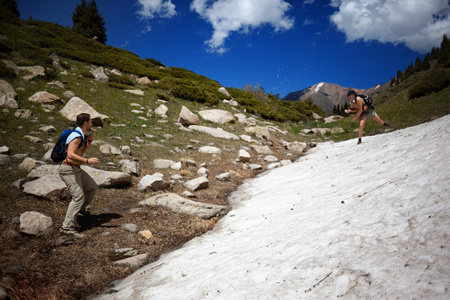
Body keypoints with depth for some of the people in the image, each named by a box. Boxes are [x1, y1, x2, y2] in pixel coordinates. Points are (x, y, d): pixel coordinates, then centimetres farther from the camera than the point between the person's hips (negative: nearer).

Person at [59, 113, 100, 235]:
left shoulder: (82, 135, 11)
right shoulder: (76, 136, -20)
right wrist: (87, 161, -34)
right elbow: (70, 155, -30)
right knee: (78, 196, -16)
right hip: (68, 170, -10)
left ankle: (81, 208, 42)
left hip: (76, 169, 10)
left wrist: (89, 141, 9)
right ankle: (66, 227, -13)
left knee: (92, 187, 20)